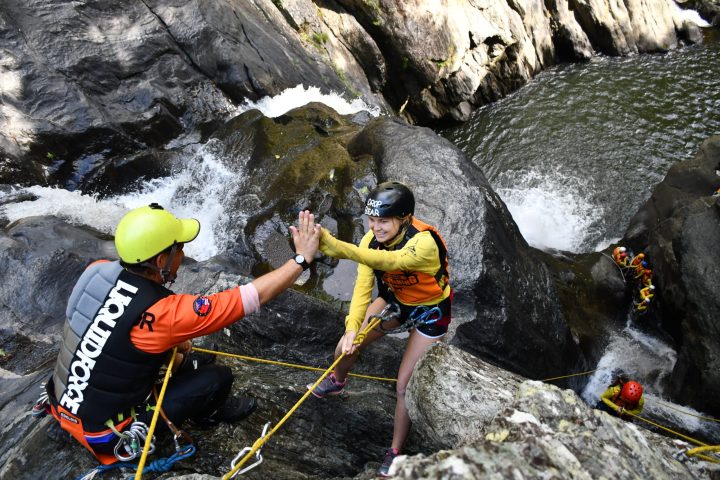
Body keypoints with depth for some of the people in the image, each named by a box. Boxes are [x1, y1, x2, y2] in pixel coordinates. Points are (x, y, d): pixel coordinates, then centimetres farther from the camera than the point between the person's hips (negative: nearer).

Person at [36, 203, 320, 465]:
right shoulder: (165, 313, -31)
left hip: (64, 407, 7)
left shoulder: (95, 271, -12)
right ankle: (208, 413, 31)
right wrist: (303, 258, -17)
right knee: (218, 377, -1)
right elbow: (254, 296, -26)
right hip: (103, 434, -7)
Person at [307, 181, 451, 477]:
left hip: (430, 311, -5)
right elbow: (363, 286, -26)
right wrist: (352, 328, -41)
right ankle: (337, 382, 40)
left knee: (404, 386, -6)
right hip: (395, 299, 5)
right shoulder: (372, 240, -21)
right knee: (345, 347, 3)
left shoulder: (424, 242, -38)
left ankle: (395, 452, 19)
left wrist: (337, 247, -73)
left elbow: (390, 261, -57)